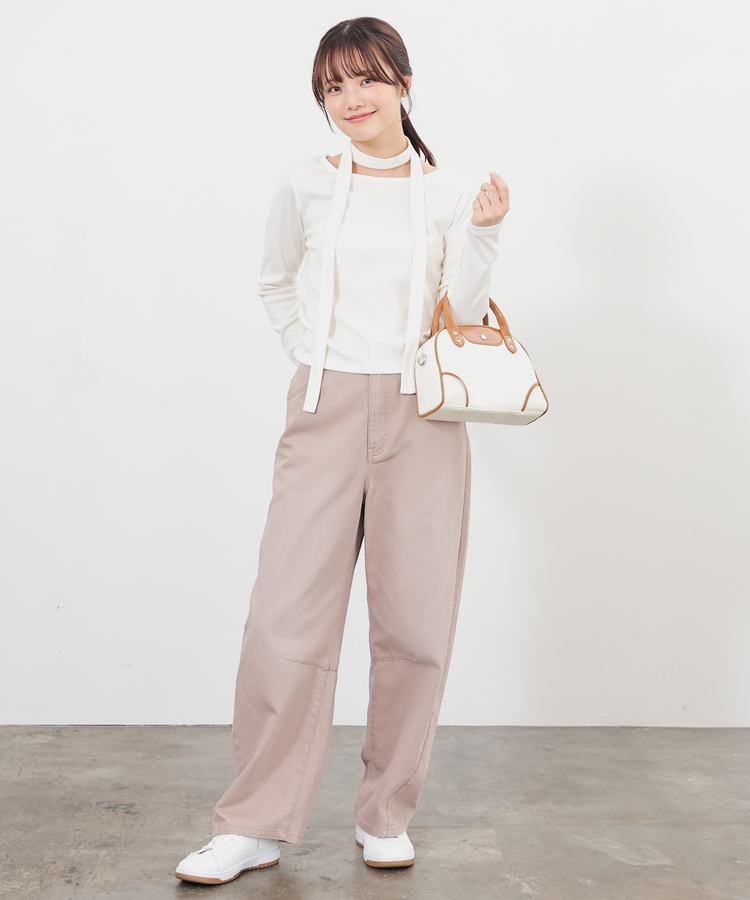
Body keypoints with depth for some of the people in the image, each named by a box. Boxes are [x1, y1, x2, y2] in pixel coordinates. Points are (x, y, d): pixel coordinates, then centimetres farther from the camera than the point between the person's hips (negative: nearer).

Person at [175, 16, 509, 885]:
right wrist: (311, 353, 10)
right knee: (286, 618, -3)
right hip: (325, 412, 0)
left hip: (419, 420, 0)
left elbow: (464, 314, 3)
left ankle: (385, 816, 20)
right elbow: (274, 285, 22)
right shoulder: (306, 185, 8)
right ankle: (256, 824, 10)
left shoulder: (451, 192, 6)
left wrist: (481, 231, -8)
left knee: (413, 625, 3)